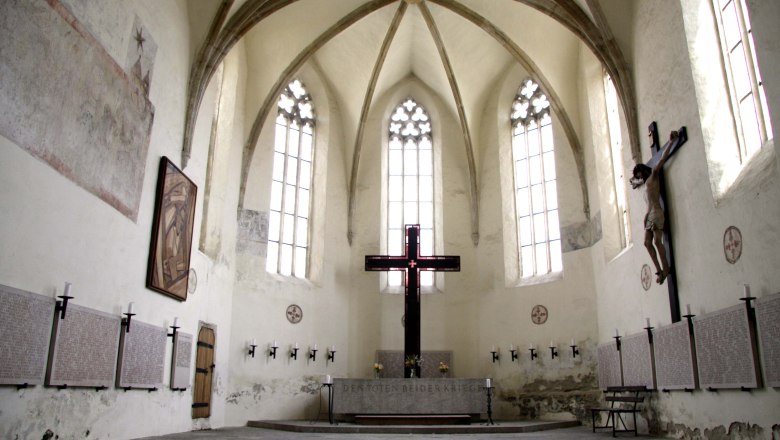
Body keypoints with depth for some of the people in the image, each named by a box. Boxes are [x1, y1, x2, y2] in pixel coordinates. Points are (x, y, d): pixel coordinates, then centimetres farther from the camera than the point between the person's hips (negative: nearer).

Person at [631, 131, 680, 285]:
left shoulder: (653, 174, 7)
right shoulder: (646, 182, 28)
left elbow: (663, 158, -2)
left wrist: (672, 142, -6)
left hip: (656, 212, -8)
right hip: (648, 214, 8)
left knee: (657, 241, -13)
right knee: (647, 242, -3)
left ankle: (666, 269, -9)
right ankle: (659, 270, -5)